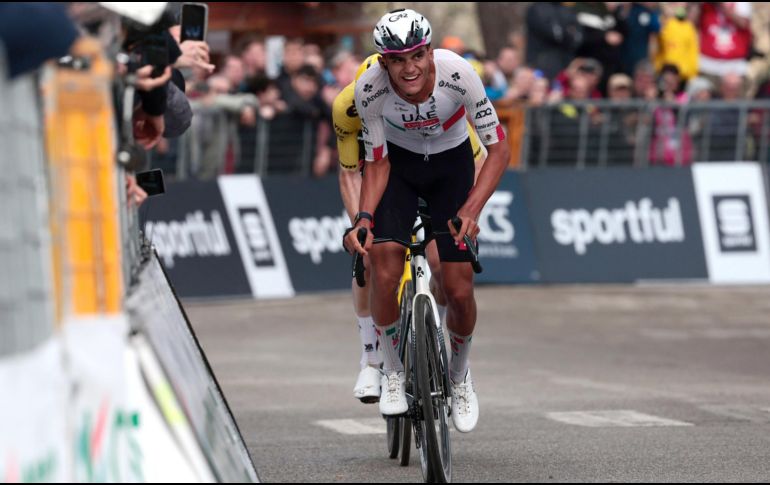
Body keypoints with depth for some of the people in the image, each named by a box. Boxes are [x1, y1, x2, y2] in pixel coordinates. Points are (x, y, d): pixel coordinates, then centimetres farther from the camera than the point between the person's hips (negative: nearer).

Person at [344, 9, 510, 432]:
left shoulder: (457, 73, -32)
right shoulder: (370, 88, -28)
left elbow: (498, 149, -24)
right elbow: (377, 163, -14)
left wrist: (471, 208, -37)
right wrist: (363, 217, -30)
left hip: (451, 164, 0)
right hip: (398, 163, 0)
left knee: (459, 290, -9)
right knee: (385, 271, -22)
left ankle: (460, 377, 20)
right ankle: (391, 372, 1)